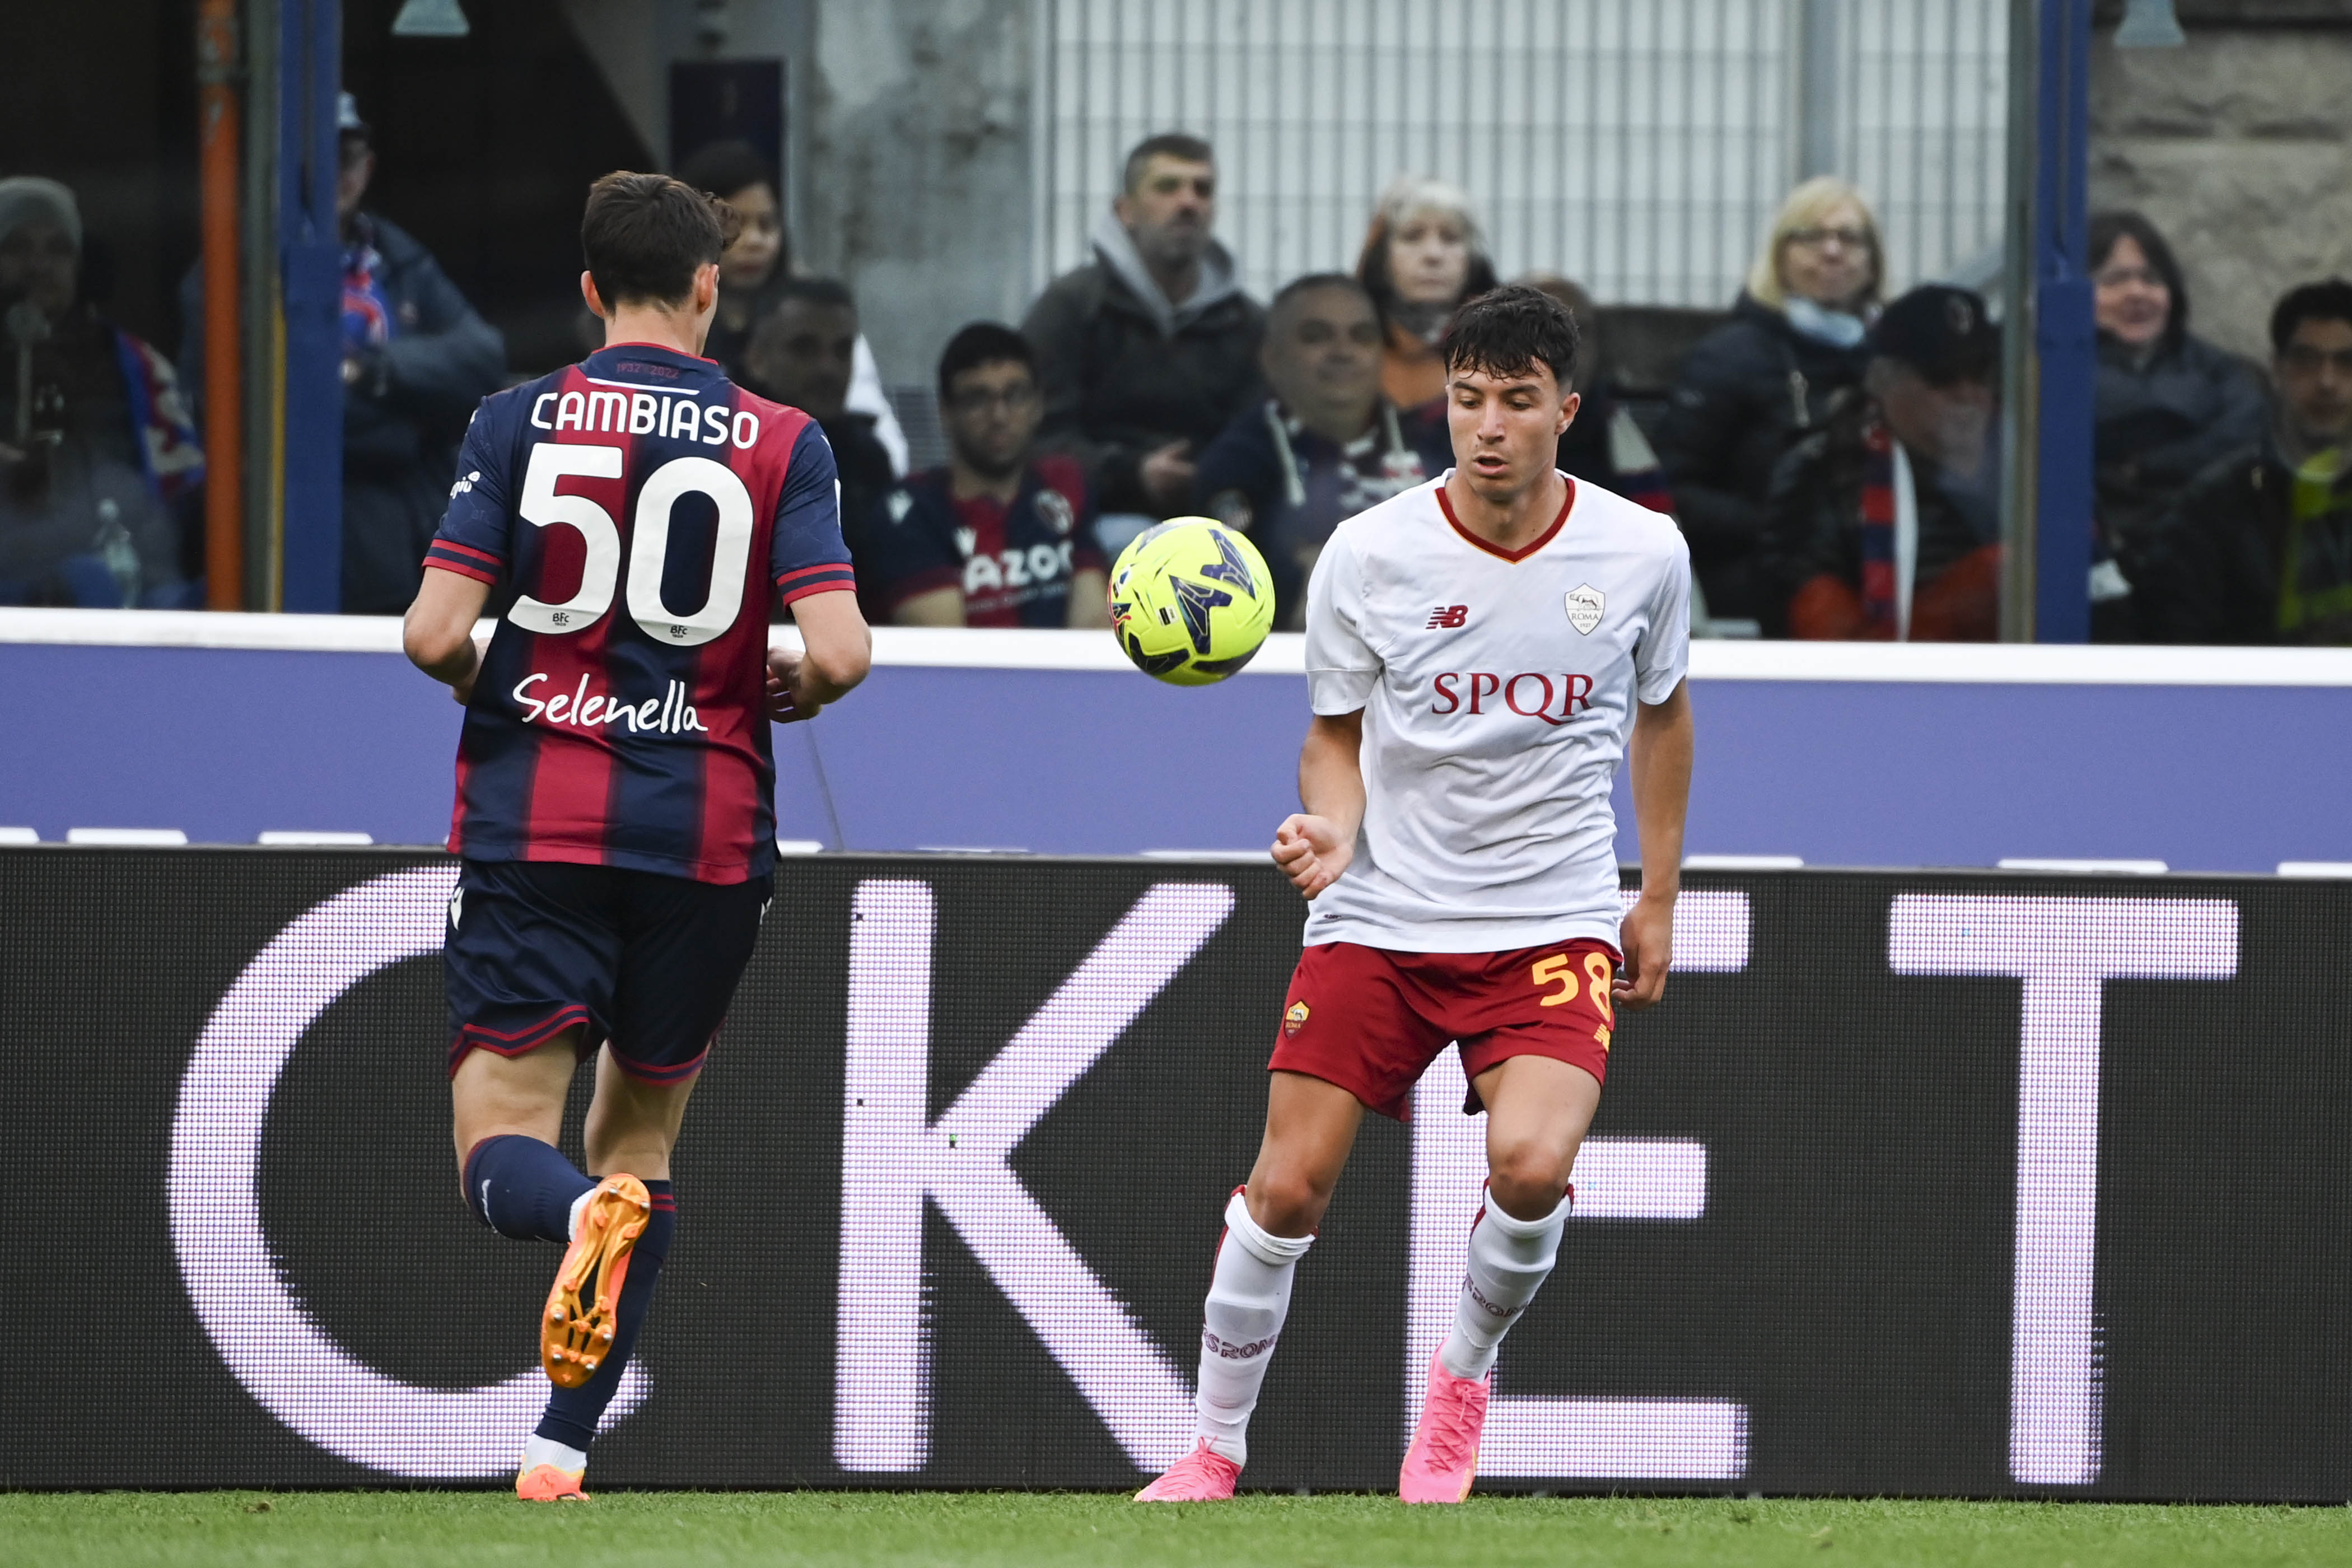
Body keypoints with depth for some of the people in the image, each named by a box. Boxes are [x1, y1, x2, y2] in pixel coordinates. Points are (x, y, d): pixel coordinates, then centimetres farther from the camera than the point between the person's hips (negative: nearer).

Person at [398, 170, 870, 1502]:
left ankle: (581, 1211, -38)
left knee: (502, 1143, -1)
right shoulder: (782, 443, 0)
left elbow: (437, 633, -7)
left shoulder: (521, 423, -1)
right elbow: (837, 653, -10)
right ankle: (563, 1446, 9)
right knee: (642, 1134, 16)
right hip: (707, 831, 1)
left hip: (535, 826, -1)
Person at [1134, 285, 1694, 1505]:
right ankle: (1214, 1447, 16)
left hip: (1554, 922, 0)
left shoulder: (1641, 554, -5)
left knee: (1531, 1164, -24)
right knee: (1286, 1186, -5)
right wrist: (1331, 829, -18)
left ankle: (1462, 1378, 5)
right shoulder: (1369, 556, -8)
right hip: (1380, 918, 1)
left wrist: (1658, 900, 15)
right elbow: (1337, 736, 4)